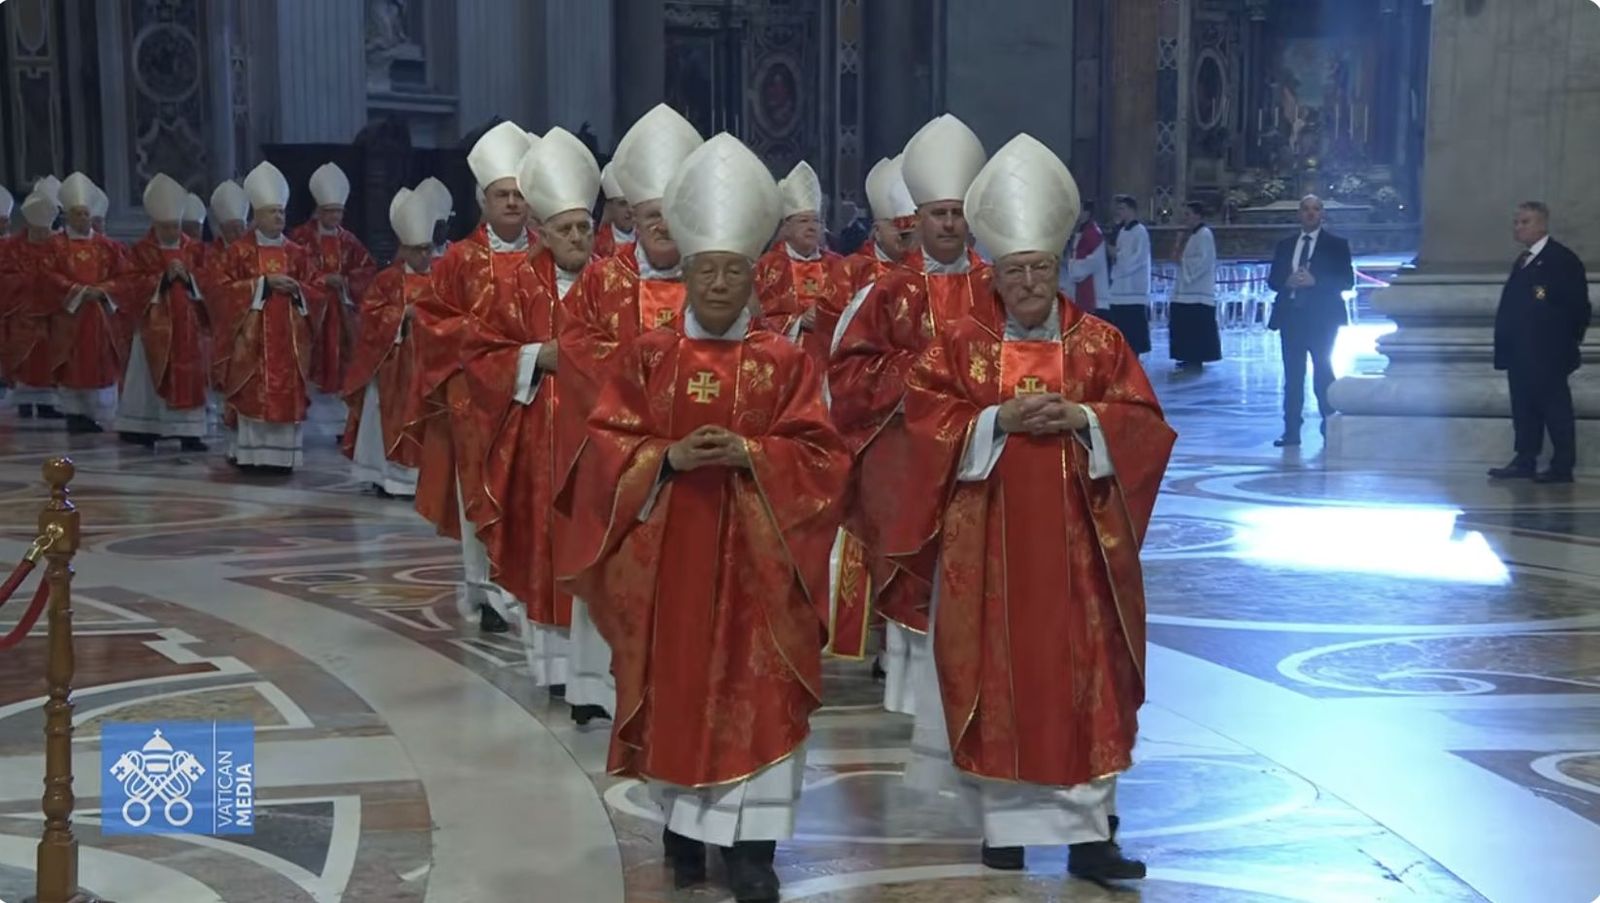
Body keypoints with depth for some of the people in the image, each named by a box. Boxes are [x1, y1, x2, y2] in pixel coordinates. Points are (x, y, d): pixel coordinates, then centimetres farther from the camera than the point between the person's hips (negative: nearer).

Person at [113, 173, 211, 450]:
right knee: (152, 376, 3)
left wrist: (188, 276, -13)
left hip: (188, 323, 2)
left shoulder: (194, 249, 7)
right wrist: (164, 277, -17)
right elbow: (135, 287, -8)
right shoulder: (142, 251, -1)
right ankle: (142, 428, 13)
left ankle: (189, 431, 3)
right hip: (154, 324, -2)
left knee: (189, 377, 1)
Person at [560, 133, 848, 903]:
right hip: (668, 555, 1)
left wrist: (747, 452, -19)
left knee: (758, 691, -4)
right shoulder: (646, 359, 4)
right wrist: (670, 456, -17)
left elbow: (818, 456, -3)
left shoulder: (786, 363, 2)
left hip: (755, 557, -1)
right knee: (676, 685, 7)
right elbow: (605, 446, -1)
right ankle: (684, 824, 22)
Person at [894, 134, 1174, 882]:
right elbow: (925, 420, -5)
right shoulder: (960, 344, 2)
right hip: (990, 541, 0)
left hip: (1073, 540, 1)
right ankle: (1005, 820, 15)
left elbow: (1143, 423, 1)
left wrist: (1081, 418, -15)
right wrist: (1000, 418, -16)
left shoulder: (1101, 342, 4)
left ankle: (1089, 831, 2)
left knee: (1083, 678, -2)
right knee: (999, 677, 4)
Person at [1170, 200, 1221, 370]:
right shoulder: (1192, 234, 18)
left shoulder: (1204, 235, -11)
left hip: (1198, 294, -10)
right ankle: (1191, 359, 18)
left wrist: (1183, 260, -13)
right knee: (1187, 330, 12)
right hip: (1187, 291, 10)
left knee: (1197, 330, -9)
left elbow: (1203, 261, -21)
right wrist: (1180, 256, 8)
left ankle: (1196, 360, -8)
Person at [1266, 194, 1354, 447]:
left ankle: (1330, 430, 3)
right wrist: (1287, 281, -10)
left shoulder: (1336, 245, 3)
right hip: (1291, 315, 4)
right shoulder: (1285, 245, 15)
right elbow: (1273, 279, 12)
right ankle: (1291, 431, 4)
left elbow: (1347, 281, -4)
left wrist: (1315, 281, -16)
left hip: (1322, 317, -4)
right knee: (1292, 375, 3)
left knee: (1323, 374, -3)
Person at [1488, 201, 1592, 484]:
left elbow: (1579, 308, -13)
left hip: (1547, 355, -8)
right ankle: (1525, 462, 19)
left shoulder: (1562, 260, -11)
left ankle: (1562, 467, 5)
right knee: (1524, 409, 12)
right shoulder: (1523, 261, 15)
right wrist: (1507, 347, 11)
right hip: (1521, 354, 8)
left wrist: (1567, 342, -10)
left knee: (1556, 410, -1)